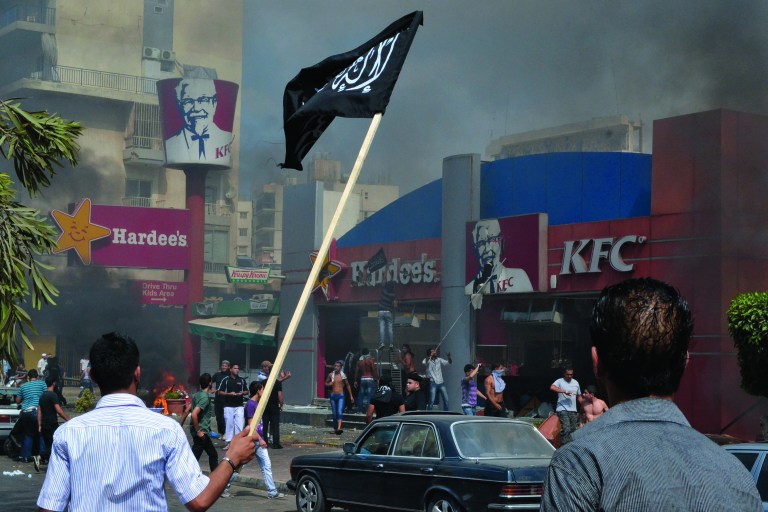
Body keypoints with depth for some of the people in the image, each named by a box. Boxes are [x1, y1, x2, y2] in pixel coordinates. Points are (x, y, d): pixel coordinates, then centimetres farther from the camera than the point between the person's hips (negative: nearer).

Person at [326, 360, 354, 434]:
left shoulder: (343, 375, 0)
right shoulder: (331, 375, 4)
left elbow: (347, 385, 10)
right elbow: (326, 383, 16)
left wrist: (351, 396, 10)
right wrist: (329, 384, -8)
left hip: (340, 395, -2)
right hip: (333, 395, 2)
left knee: (340, 412, -17)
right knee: (334, 413, 9)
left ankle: (339, 428, -29)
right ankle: (335, 429, 24)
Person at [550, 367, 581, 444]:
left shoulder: (576, 383, 17)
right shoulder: (560, 381, -1)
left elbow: (579, 396, 25)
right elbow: (552, 387, -22)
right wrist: (565, 391, -24)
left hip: (573, 410, 6)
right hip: (563, 410, -6)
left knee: (574, 430, 3)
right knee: (566, 429, -17)